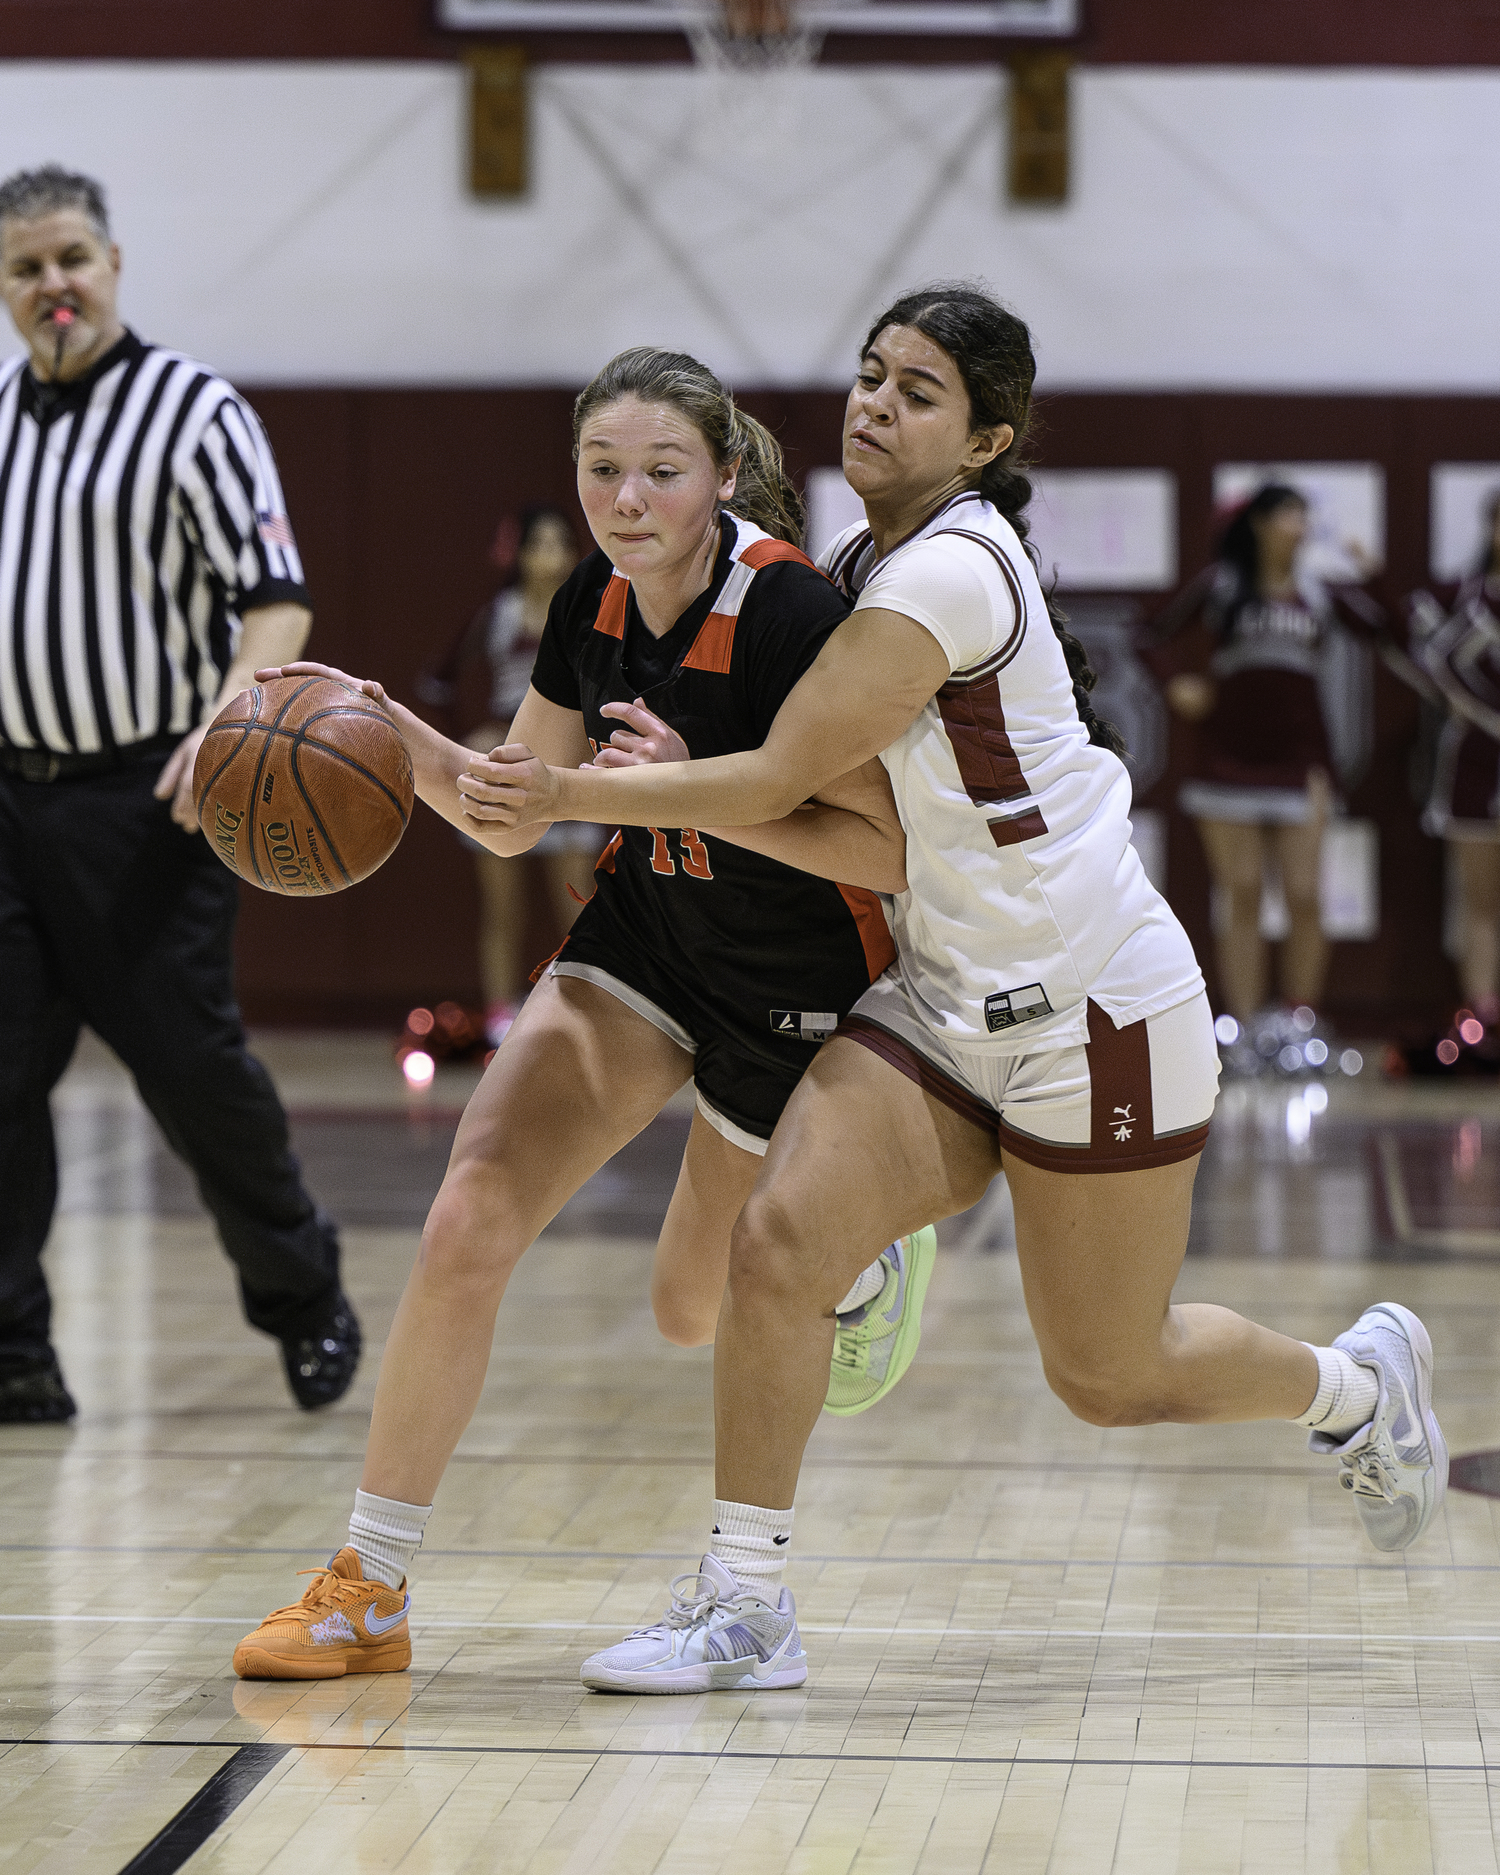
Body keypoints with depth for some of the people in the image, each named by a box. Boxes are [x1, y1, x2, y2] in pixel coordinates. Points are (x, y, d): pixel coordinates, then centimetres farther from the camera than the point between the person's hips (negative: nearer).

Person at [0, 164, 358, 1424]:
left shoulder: (194, 410, -5)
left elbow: (278, 598, -9)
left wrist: (229, 721, -26)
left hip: (148, 801, -5)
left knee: (194, 1064, -2)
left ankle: (304, 1298, 21)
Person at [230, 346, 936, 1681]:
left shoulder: (792, 618, -27)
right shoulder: (593, 606, -8)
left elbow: (890, 855, -25)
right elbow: (511, 819, 3)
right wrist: (394, 731, -15)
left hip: (797, 979, -5)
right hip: (647, 931, 5)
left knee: (697, 1310, 12)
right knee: (469, 1222, -14)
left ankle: (861, 1252, 48)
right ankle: (369, 1592, -5)